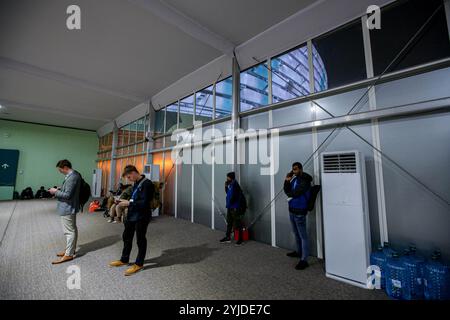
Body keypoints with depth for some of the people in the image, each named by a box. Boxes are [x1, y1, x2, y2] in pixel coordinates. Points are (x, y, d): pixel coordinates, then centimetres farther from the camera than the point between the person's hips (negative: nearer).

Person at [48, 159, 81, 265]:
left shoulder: (71, 177, -24)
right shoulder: (75, 174, 9)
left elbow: (67, 195, -25)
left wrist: (56, 192, -11)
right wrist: (59, 190, 8)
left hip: (68, 208, -11)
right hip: (71, 207, 11)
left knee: (69, 231, -2)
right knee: (72, 229, 18)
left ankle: (68, 254, 8)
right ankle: (71, 249, 31)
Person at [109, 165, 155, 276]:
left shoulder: (147, 184, -21)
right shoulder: (135, 183, 7)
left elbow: (144, 203, -24)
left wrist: (129, 203, -19)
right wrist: (125, 201, 4)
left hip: (141, 217, -9)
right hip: (131, 215, 9)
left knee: (140, 240, 7)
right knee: (126, 237, 21)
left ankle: (139, 264, 25)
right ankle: (124, 260, 42)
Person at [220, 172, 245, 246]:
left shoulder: (235, 186, -20)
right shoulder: (230, 185, 7)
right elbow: (227, 193, 19)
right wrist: (226, 186, 4)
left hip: (235, 208, -9)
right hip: (229, 207, 9)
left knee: (238, 224, 3)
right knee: (229, 223, 17)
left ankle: (240, 239, 16)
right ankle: (228, 238, 30)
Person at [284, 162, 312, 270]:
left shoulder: (305, 181, -15)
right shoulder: (294, 179, 10)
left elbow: (295, 193, -23)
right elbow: (287, 191, 5)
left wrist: (289, 194, -3)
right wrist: (287, 181, -8)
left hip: (299, 212, -8)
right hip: (292, 210, 9)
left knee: (303, 236, -1)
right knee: (296, 233, 22)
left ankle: (304, 260, 7)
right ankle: (299, 252, 39)